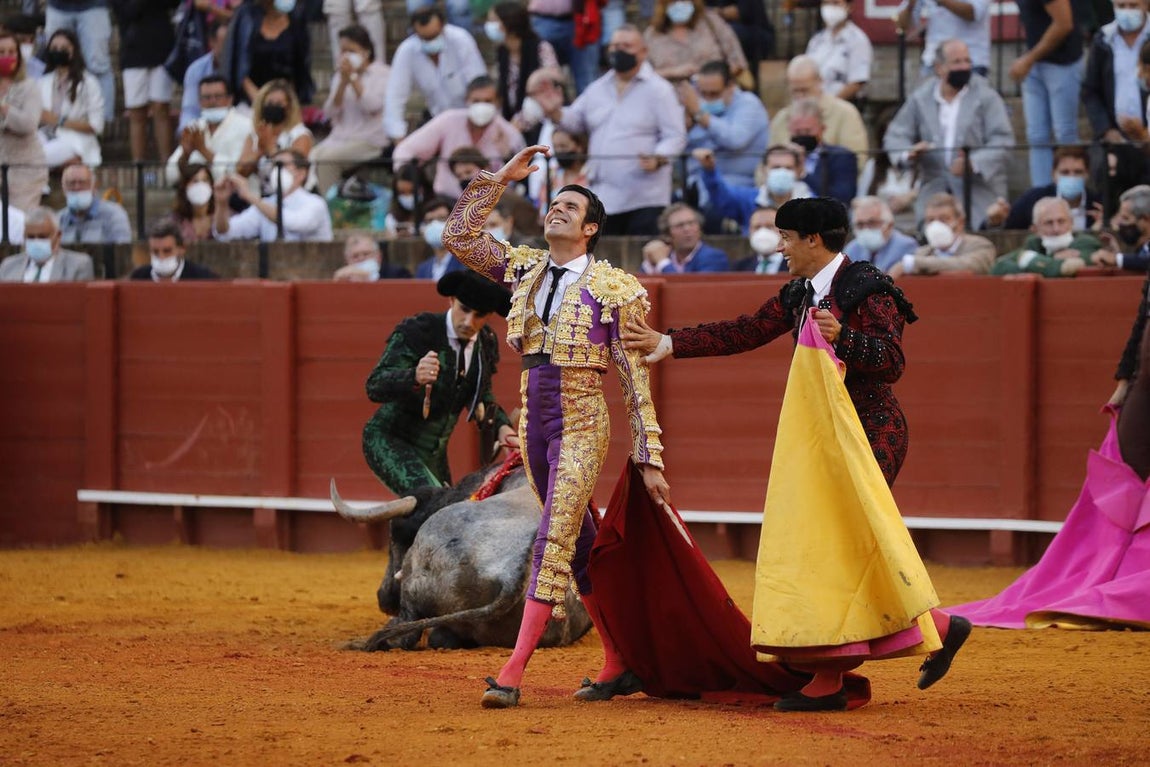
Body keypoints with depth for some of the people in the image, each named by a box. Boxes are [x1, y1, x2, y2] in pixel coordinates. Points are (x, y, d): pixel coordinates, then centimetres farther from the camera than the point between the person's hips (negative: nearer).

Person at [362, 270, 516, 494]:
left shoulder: (487, 343, 1)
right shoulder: (416, 331, -19)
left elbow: (482, 397, 19)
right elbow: (374, 386, -29)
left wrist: (501, 426, -1)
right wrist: (414, 377, -49)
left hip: (435, 452, 8)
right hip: (390, 441, -8)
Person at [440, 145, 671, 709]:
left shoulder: (614, 289, -4)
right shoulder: (526, 270, 12)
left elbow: (636, 380, -5)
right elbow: (459, 236, 12)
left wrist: (649, 457, -9)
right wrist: (500, 179, 7)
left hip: (581, 424, -6)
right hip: (534, 423, 6)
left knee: (555, 540, -14)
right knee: (579, 545, 10)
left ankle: (513, 672, -22)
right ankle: (620, 664, 18)